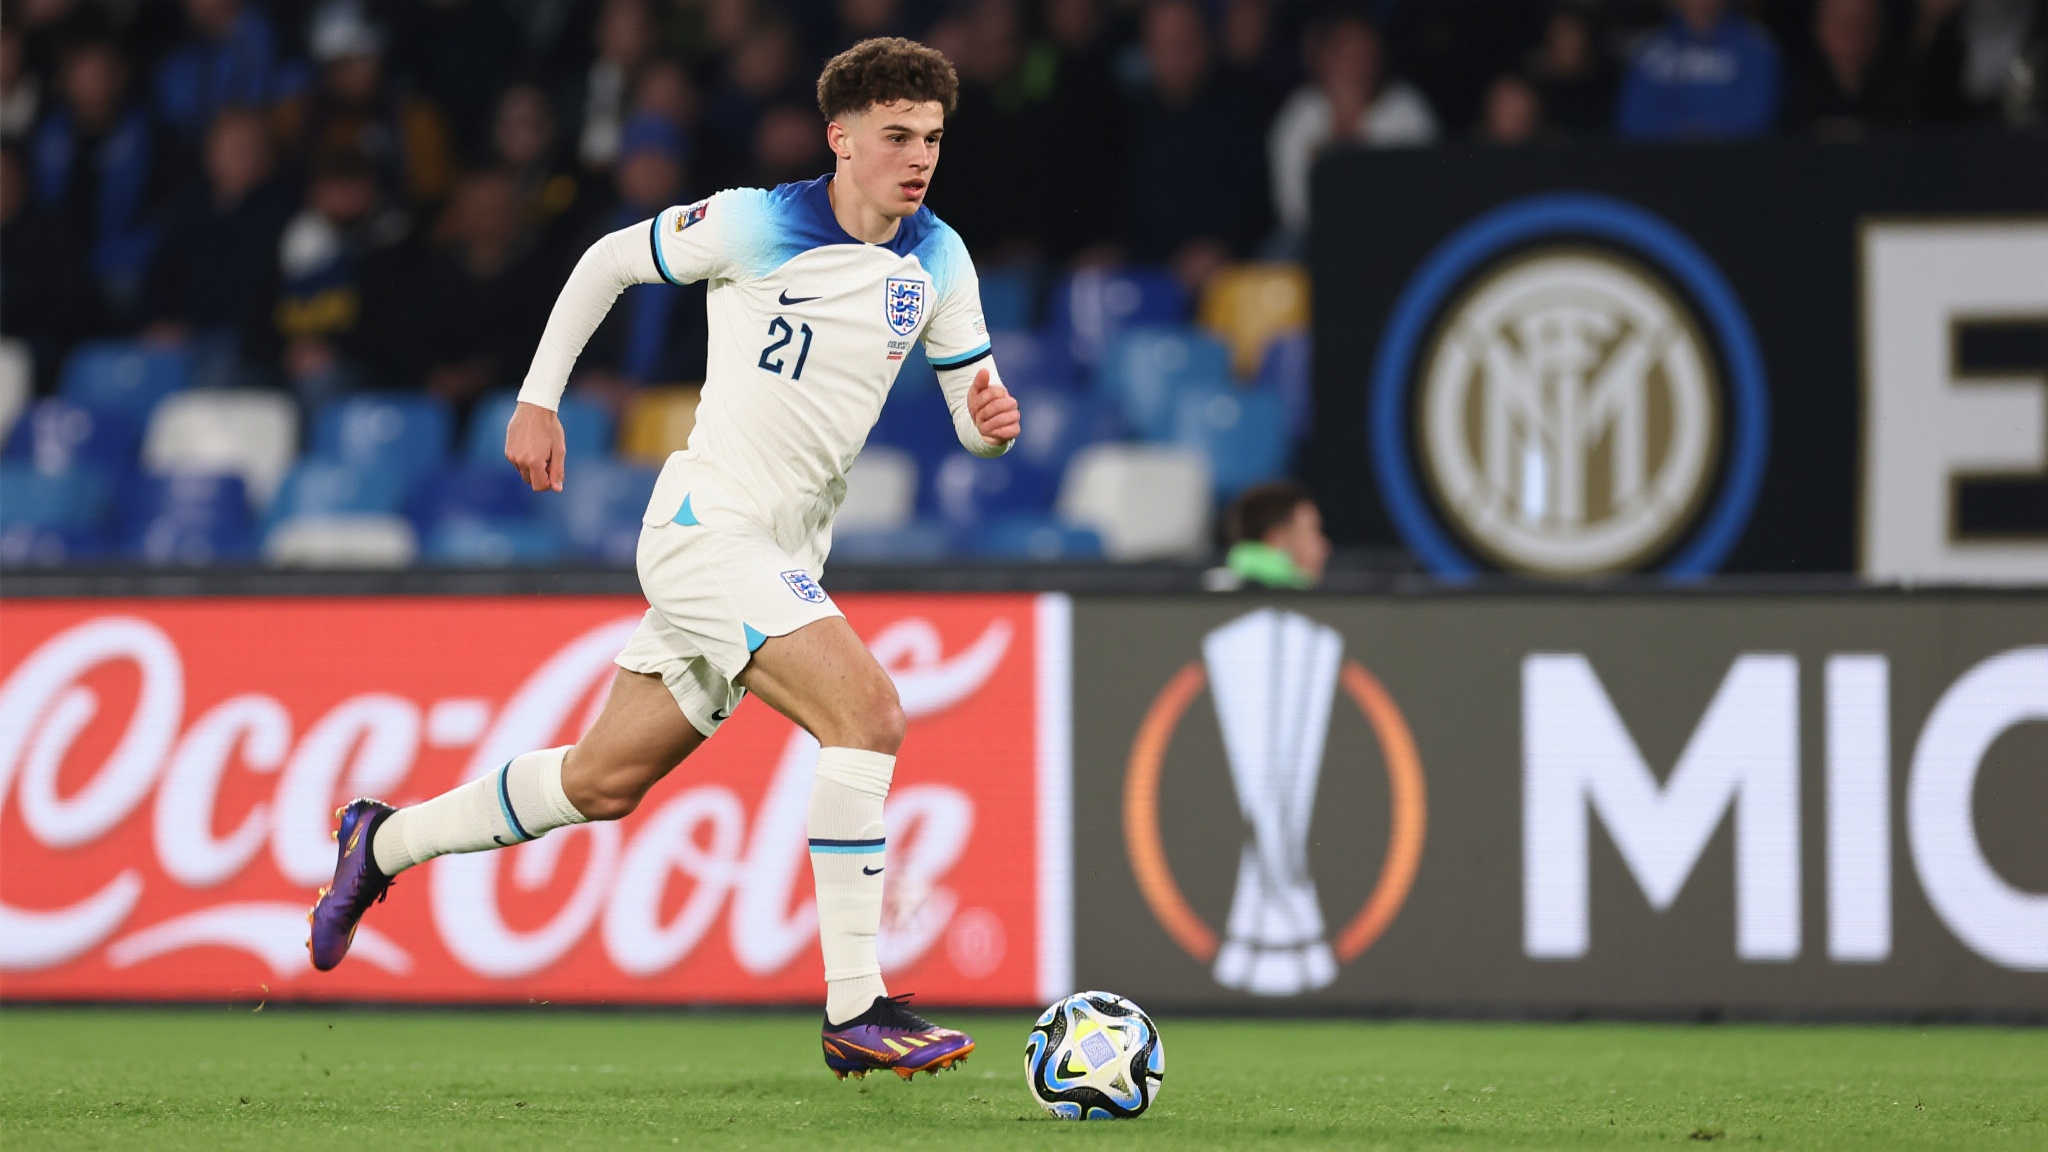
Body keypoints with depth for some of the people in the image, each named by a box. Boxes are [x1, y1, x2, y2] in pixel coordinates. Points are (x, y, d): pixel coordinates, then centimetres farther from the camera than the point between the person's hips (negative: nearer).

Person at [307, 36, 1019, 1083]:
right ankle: (855, 1011, -24)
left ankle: (384, 843, 34)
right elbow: (609, 260, 5)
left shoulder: (936, 260, 6)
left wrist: (991, 417, -14)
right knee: (869, 711, -24)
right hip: (707, 524, -7)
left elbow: (972, 406, 10)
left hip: (784, 561, 7)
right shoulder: (757, 225, -10)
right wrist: (539, 398, 5)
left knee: (603, 782, 13)